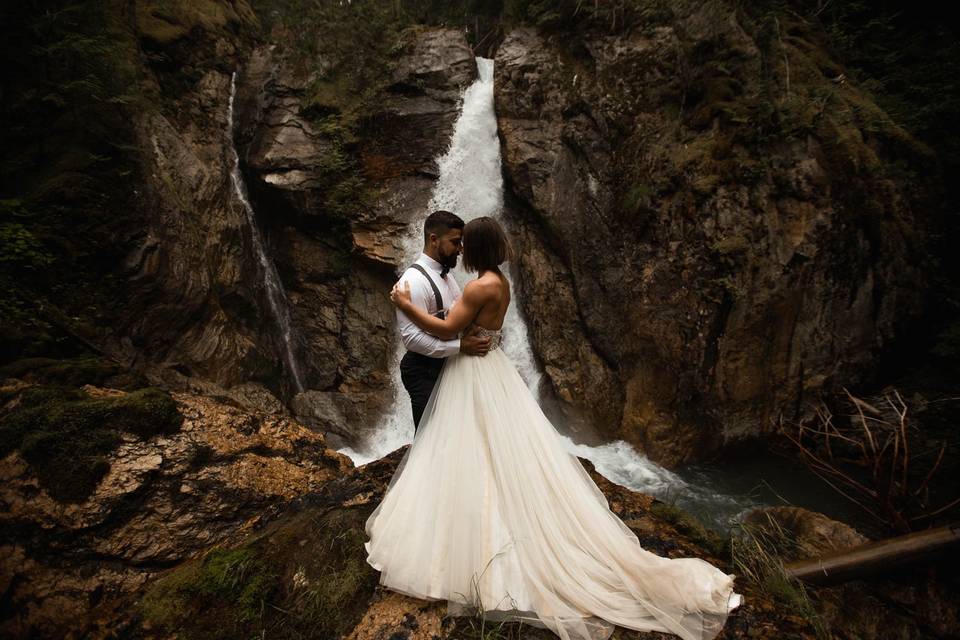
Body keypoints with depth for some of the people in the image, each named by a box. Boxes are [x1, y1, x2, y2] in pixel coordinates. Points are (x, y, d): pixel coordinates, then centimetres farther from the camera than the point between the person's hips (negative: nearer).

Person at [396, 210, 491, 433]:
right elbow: (411, 338, -25)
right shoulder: (414, 280, -20)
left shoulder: (446, 276, 10)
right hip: (425, 371, -9)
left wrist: (476, 338, -1)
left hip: (446, 365, 9)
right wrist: (460, 346, -26)